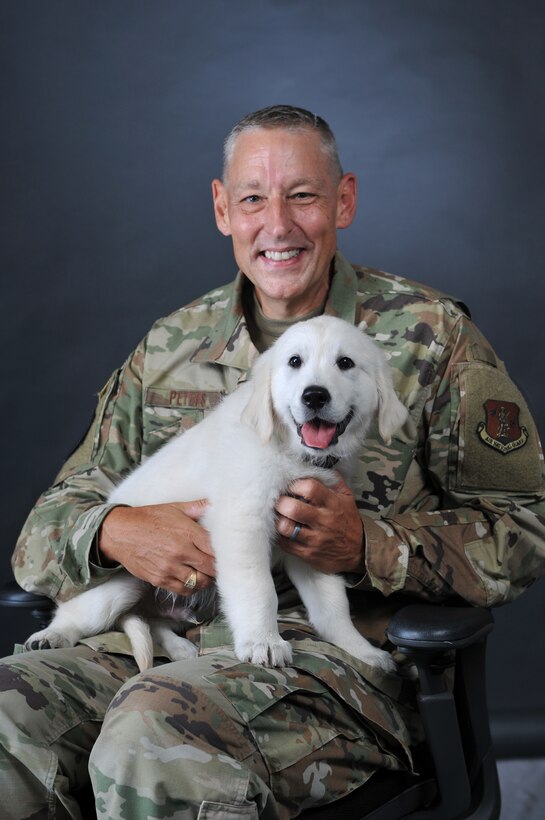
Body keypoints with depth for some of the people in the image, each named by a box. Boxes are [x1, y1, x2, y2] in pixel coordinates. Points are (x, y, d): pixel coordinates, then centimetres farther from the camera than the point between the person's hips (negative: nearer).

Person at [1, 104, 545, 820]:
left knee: (153, 726, -35)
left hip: (339, 648, -4)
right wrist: (115, 532, -10)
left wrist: (370, 547, -15)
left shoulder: (430, 336, 5)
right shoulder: (170, 346, 16)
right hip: (162, 638, 4)